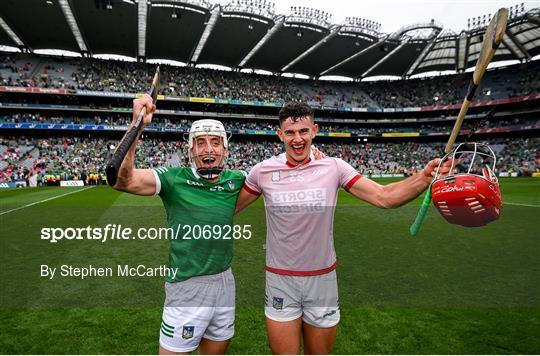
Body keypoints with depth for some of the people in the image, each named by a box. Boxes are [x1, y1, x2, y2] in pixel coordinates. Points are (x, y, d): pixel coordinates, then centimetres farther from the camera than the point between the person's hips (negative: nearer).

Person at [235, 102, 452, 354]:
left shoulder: (333, 167, -6)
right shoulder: (263, 171, -6)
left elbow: (383, 197, -9)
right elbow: (231, 206, 6)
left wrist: (424, 177, -23)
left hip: (323, 278, 1)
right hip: (280, 280, -1)